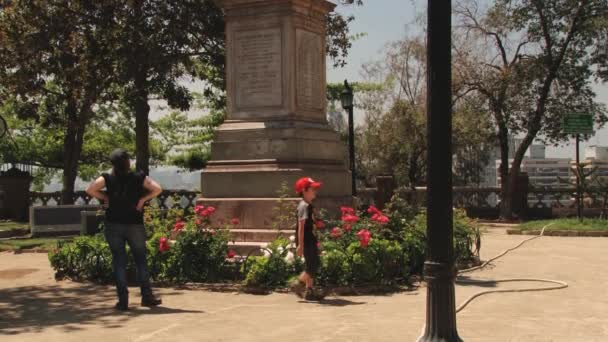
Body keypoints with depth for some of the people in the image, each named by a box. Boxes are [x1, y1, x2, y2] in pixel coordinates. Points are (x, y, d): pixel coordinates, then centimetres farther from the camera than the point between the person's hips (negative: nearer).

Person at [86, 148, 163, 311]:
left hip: (113, 226, 0)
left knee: (119, 261, 5)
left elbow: (90, 190, -15)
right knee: (141, 260, 10)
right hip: (135, 225, 0)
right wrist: (143, 199, -5)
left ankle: (123, 300, 3)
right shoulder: (138, 178, -3)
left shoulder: (108, 179, -4)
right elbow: (157, 189, -11)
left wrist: (104, 197, -2)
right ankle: (147, 296, 12)